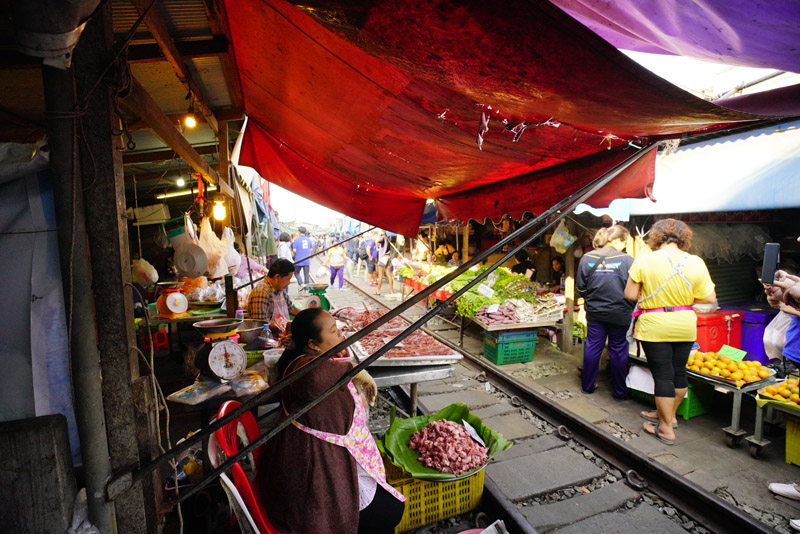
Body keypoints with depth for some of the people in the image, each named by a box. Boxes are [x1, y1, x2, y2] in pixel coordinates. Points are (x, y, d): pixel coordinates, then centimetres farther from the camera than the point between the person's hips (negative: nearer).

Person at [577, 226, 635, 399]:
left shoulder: (587, 258, -4)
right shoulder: (627, 260, -12)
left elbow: (580, 287, 2)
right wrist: (631, 307, 11)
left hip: (594, 313, 3)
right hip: (620, 314, -2)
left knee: (592, 347, 13)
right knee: (618, 350, 10)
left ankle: (587, 386, 25)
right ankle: (619, 392, 24)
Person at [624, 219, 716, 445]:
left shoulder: (644, 260, -13)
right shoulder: (696, 262, -4)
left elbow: (630, 294, -12)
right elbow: (709, 298, 0)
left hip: (655, 326, -4)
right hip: (685, 325, 4)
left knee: (663, 375, 4)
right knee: (679, 371, 18)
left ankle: (666, 429, 14)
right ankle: (669, 414, 36)